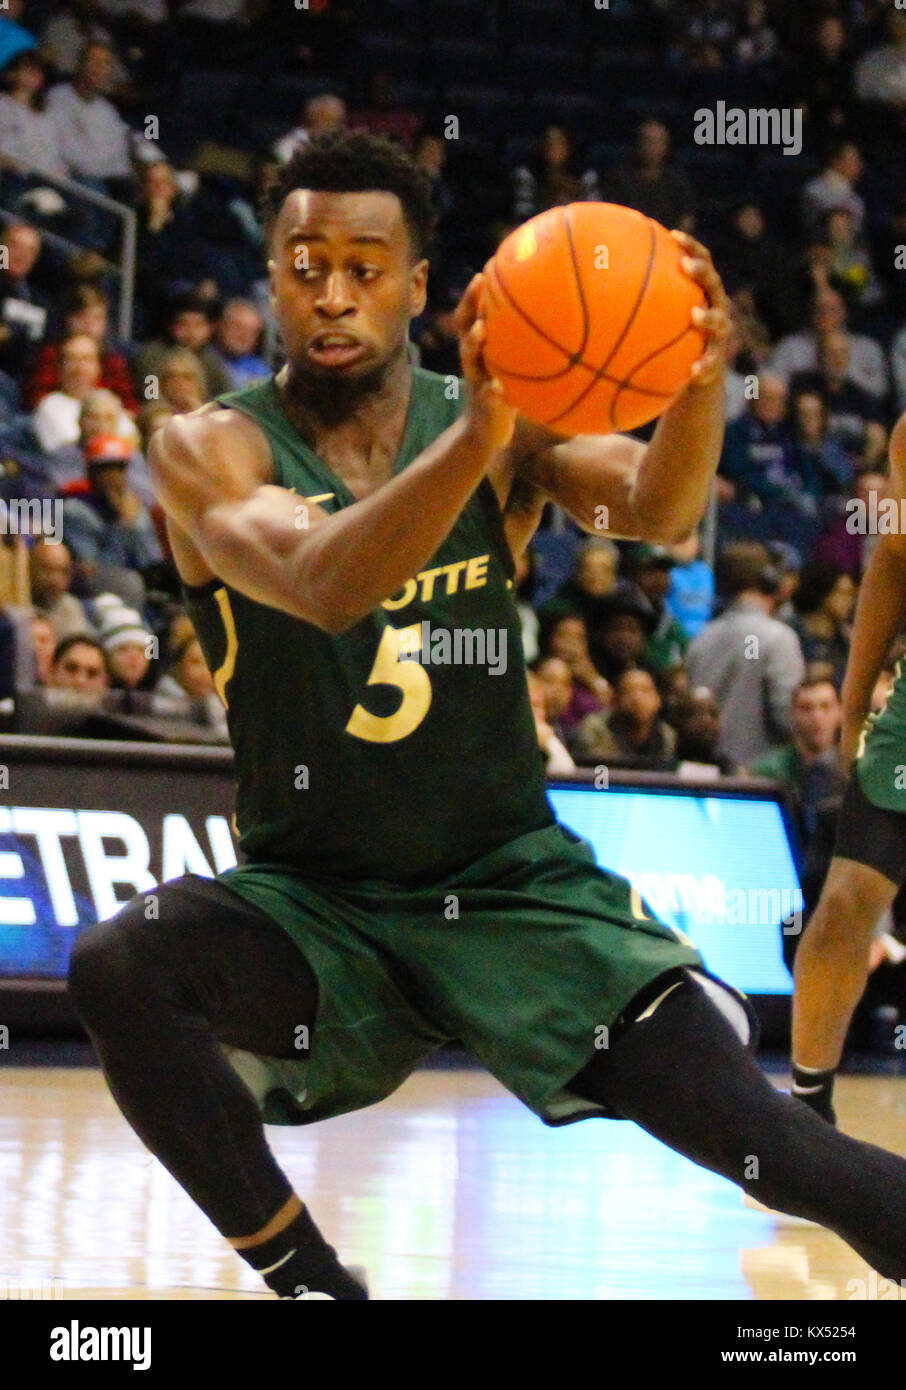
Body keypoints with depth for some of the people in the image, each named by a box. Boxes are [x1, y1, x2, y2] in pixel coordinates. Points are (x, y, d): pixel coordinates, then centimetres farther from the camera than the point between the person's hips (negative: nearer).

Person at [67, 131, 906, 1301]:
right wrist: (474, 441, -46)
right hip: (312, 901, 0)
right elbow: (319, 587, -30)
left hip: (513, 885, 1)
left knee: (755, 1138, -17)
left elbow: (655, 510, -21)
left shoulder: (508, 427, -2)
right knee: (116, 969, -31)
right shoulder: (209, 452, -9)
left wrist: (699, 384, -44)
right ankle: (312, 1282, -16)